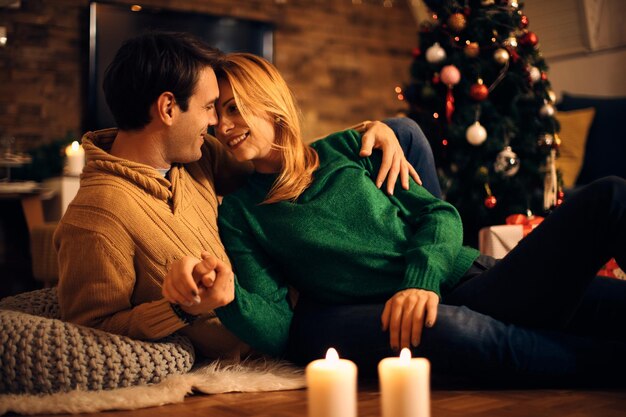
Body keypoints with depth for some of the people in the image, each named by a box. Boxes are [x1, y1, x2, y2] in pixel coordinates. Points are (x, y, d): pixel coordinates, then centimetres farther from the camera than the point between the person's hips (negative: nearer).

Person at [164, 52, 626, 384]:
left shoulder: (345, 148, 15)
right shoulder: (238, 214, 9)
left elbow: (440, 213, 9)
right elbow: (278, 329, 0)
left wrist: (423, 278, -12)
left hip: (470, 286, 3)